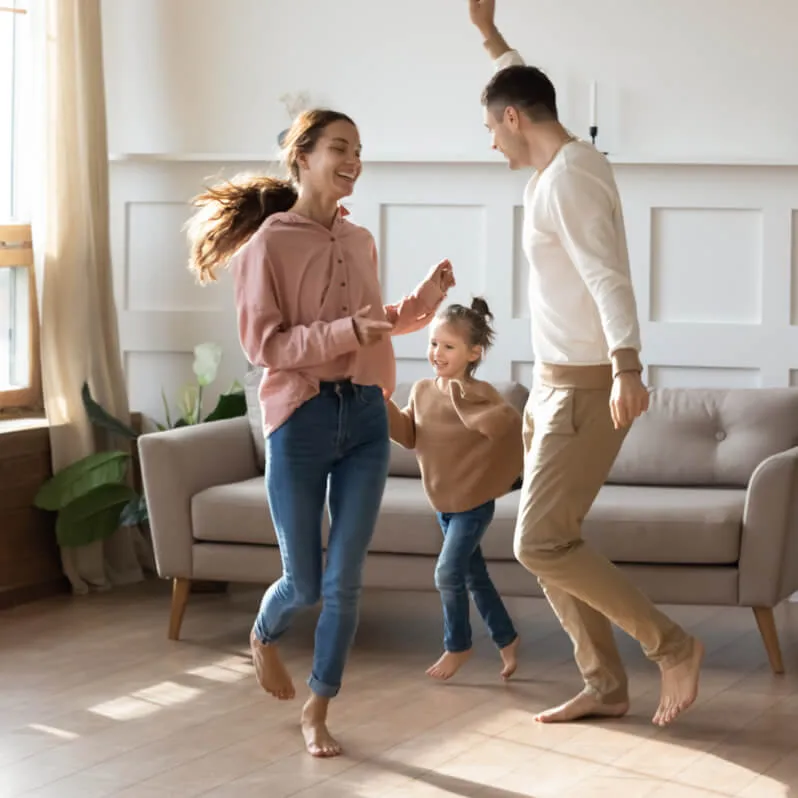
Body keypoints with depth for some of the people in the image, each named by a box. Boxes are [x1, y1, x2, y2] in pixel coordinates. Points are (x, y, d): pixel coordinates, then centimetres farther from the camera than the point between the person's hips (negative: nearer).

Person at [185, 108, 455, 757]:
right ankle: (265, 637, 40)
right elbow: (262, 344, -12)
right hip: (300, 419, -4)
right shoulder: (268, 243, -7)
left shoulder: (360, 242, 11)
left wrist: (419, 304, 8)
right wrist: (345, 331, -22)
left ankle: (317, 712, 15)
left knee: (344, 581, 1)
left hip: (366, 417, 4)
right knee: (305, 583, 5)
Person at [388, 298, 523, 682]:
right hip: (444, 503, 7)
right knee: (474, 575, 14)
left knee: (448, 573, -9)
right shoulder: (421, 390, 2)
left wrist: (464, 401, -37)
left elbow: (508, 425, -31)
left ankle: (457, 645, 11)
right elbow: (409, 436, 2)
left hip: (474, 502, -7)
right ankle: (506, 638, 29)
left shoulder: (479, 393, -20)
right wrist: (384, 406, -9)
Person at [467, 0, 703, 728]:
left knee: (542, 545, -14)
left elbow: (608, 274, -33)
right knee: (548, 541, 9)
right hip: (556, 385, 10)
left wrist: (626, 365, -46)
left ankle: (672, 647, -6)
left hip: (587, 389, -10)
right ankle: (606, 685, 13)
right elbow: (527, 90, 36)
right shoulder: (560, 165, 12)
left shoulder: (571, 175, -18)